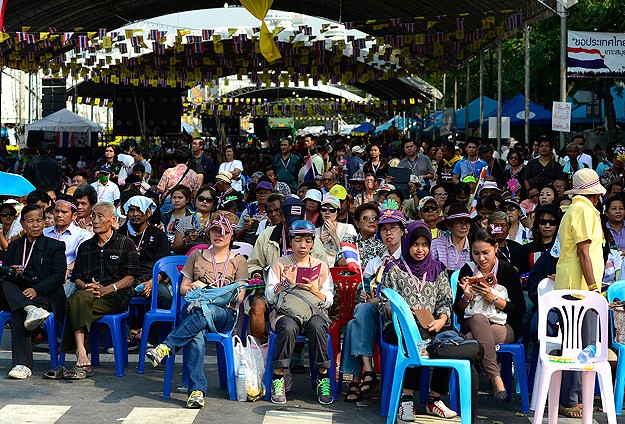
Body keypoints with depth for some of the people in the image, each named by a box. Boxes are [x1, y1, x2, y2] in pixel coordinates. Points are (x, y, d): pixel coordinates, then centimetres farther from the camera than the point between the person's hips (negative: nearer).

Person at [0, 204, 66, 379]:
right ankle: (32, 310, -47)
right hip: (16, 291, 4)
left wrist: (36, 289, -20)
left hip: (45, 296, -4)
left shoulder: (55, 246, 9)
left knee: (18, 311, -34)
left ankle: (22, 364, -39)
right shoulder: (14, 246, 22)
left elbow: (59, 276, -4)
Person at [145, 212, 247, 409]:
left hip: (225, 314, -1)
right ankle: (197, 390, -41)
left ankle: (165, 347, -45)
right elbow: (183, 289, 18)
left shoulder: (238, 261, 13)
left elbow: (239, 296, 3)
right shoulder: (196, 256, 20)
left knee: (207, 311, -40)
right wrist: (193, 289, -7)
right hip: (196, 310, 1)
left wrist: (206, 288, -5)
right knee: (197, 337, -35)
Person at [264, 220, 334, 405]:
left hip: (313, 312, 1)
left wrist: (315, 291, -13)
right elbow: (270, 296, 2)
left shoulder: (321, 266, 13)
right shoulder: (279, 264, 10)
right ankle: (278, 377, -24)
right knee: (288, 328, -36)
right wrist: (286, 283, -15)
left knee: (317, 326, -35)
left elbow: (329, 301, 7)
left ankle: (323, 377, -22)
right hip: (285, 312, -1)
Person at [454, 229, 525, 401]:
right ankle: (496, 379, -47)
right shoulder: (468, 271, 5)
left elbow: (520, 310, -5)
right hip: (473, 324, 2)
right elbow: (457, 310, 8)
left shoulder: (507, 270, -2)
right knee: (478, 318, -38)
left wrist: (493, 298, -15)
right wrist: (467, 296, -13)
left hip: (504, 326, -2)